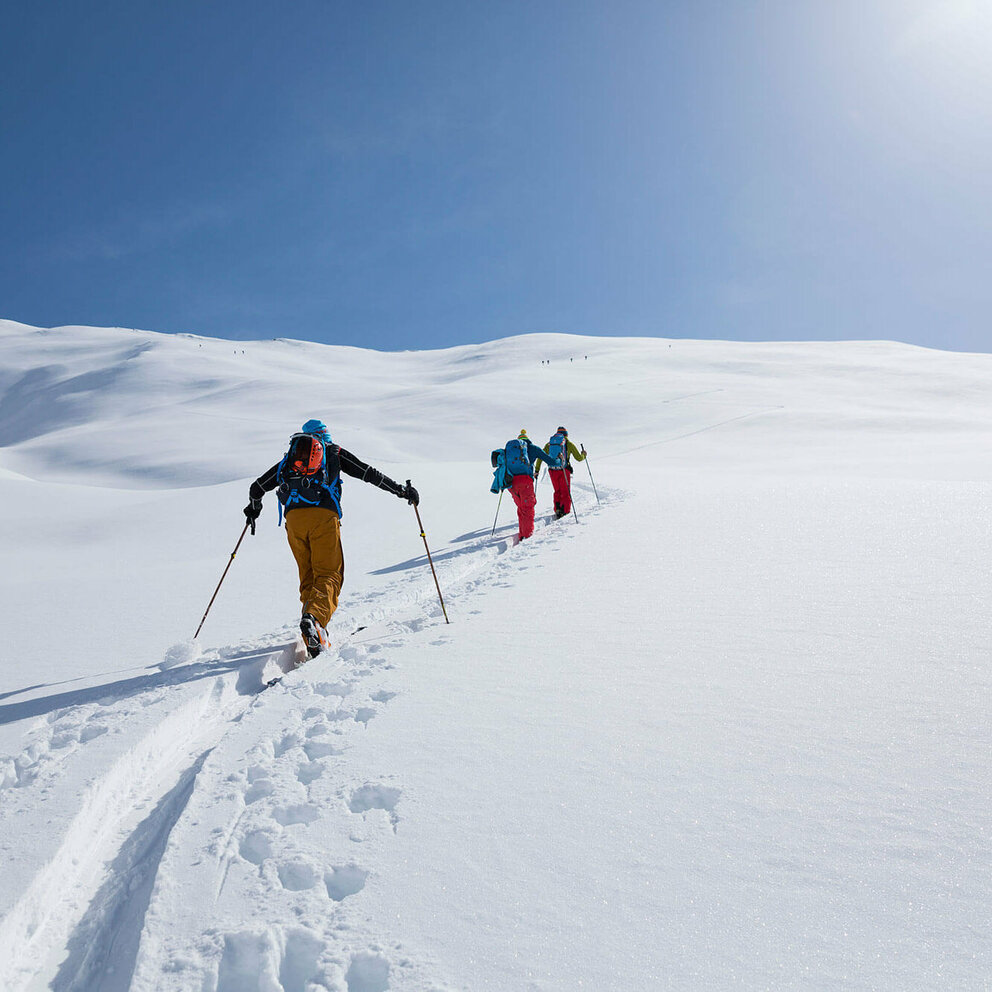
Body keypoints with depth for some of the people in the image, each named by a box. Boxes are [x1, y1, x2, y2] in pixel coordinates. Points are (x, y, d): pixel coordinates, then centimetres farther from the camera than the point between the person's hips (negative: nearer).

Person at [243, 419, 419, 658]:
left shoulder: (290, 457, 28)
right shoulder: (334, 452, 20)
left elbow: (256, 487, 31)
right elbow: (368, 473, 13)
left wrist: (253, 509, 51)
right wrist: (401, 490, 18)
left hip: (293, 518, 3)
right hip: (323, 515, -3)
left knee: (307, 577, 10)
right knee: (328, 575, -5)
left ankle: (313, 644, -2)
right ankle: (314, 616, -34)